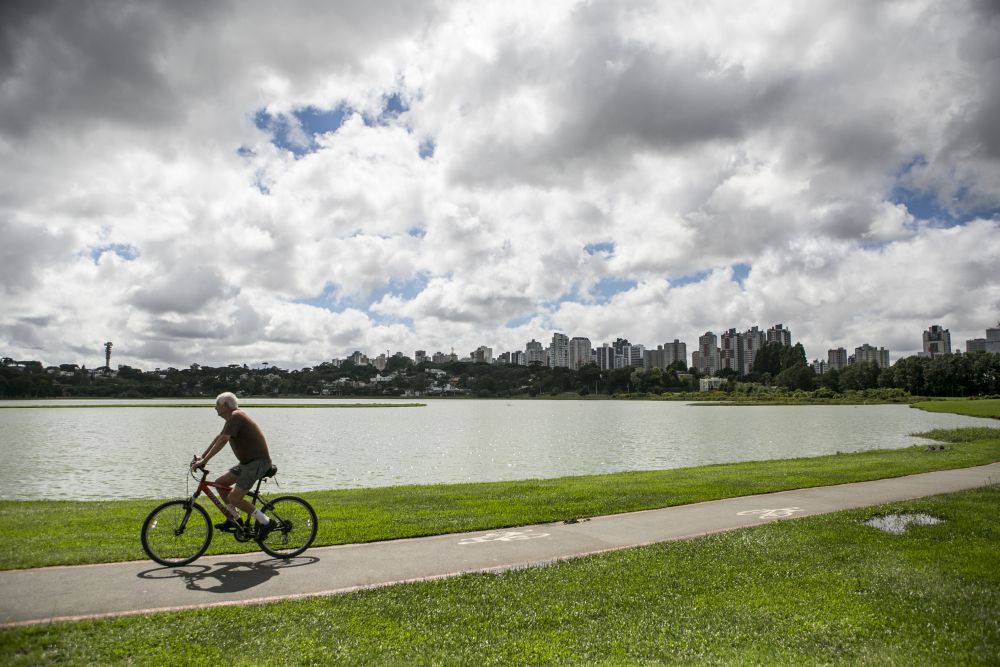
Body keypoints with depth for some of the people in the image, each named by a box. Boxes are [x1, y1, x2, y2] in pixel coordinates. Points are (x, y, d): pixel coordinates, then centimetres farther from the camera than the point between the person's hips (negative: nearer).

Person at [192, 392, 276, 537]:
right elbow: (218, 438, 23)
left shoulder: (236, 416, -15)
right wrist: (201, 456, 20)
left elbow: (223, 440, -24)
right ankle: (234, 519, 22)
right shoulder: (233, 417, 15)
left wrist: (204, 461, -24)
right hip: (248, 462, 10)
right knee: (220, 483, 13)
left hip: (258, 462, -10)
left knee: (233, 498, -12)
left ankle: (265, 522, -4)